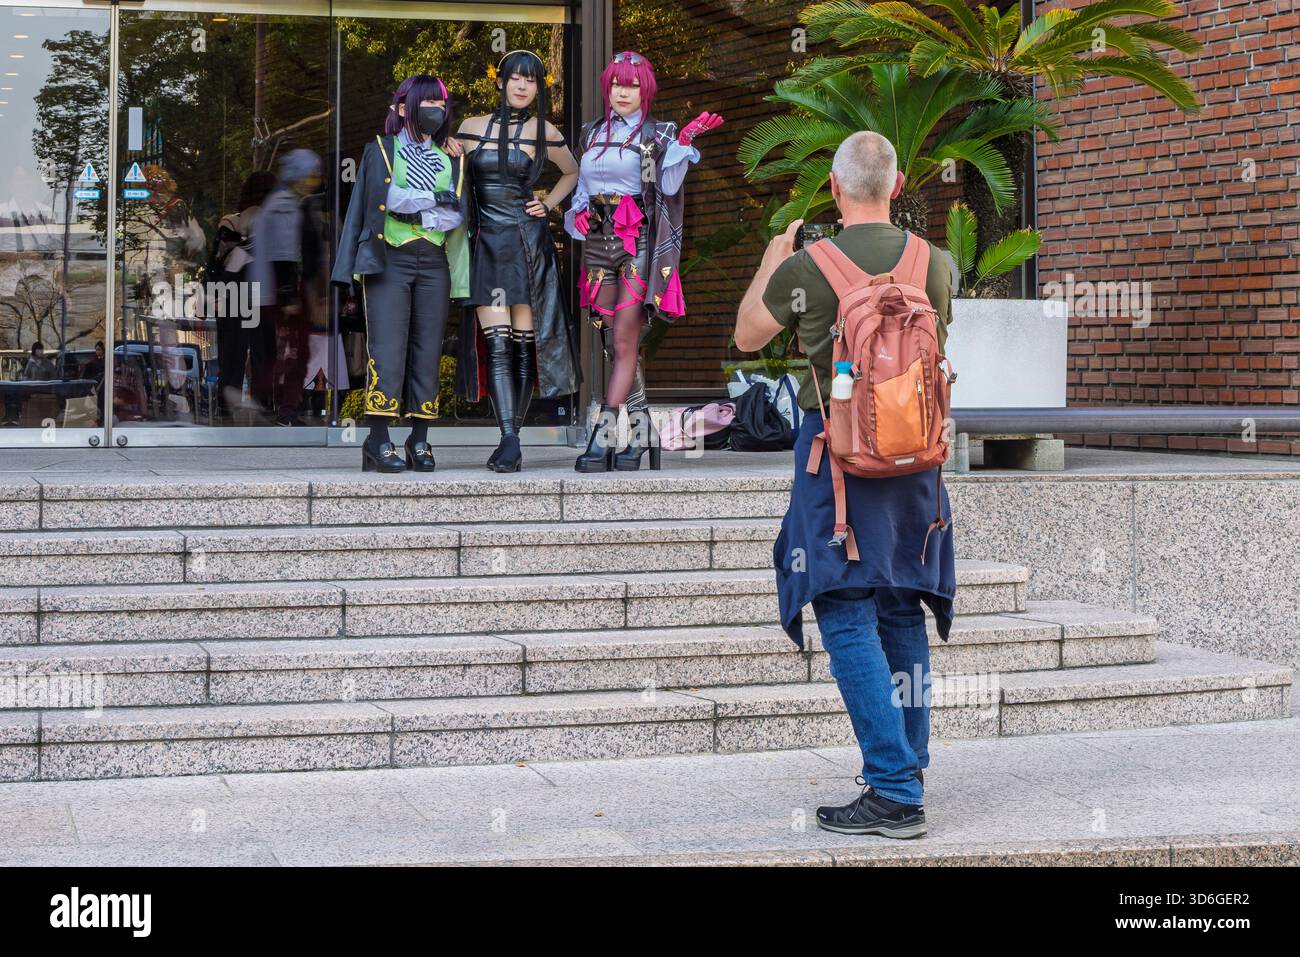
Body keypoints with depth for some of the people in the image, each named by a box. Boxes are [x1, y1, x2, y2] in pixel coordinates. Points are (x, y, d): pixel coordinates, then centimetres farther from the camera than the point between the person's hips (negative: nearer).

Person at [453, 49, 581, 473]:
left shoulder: (543, 132, 6)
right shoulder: (471, 127, 10)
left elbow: (573, 172, 22)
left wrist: (548, 204, 10)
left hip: (528, 244, -1)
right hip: (485, 244, 1)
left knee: (524, 344, -1)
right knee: (497, 344, -12)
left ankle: (511, 440, 6)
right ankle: (509, 440, -19)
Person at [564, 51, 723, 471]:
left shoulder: (658, 135, 5)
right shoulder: (592, 134, 17)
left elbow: (669, 185, -9)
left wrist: (684, 142, -18)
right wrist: (578, 214, 5)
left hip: (639, 243, -5)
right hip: (598, 242, 5)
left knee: (624, 341, -11)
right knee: (621, 343, 4)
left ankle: (602, 438, -17)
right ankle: (639, 433, 10)